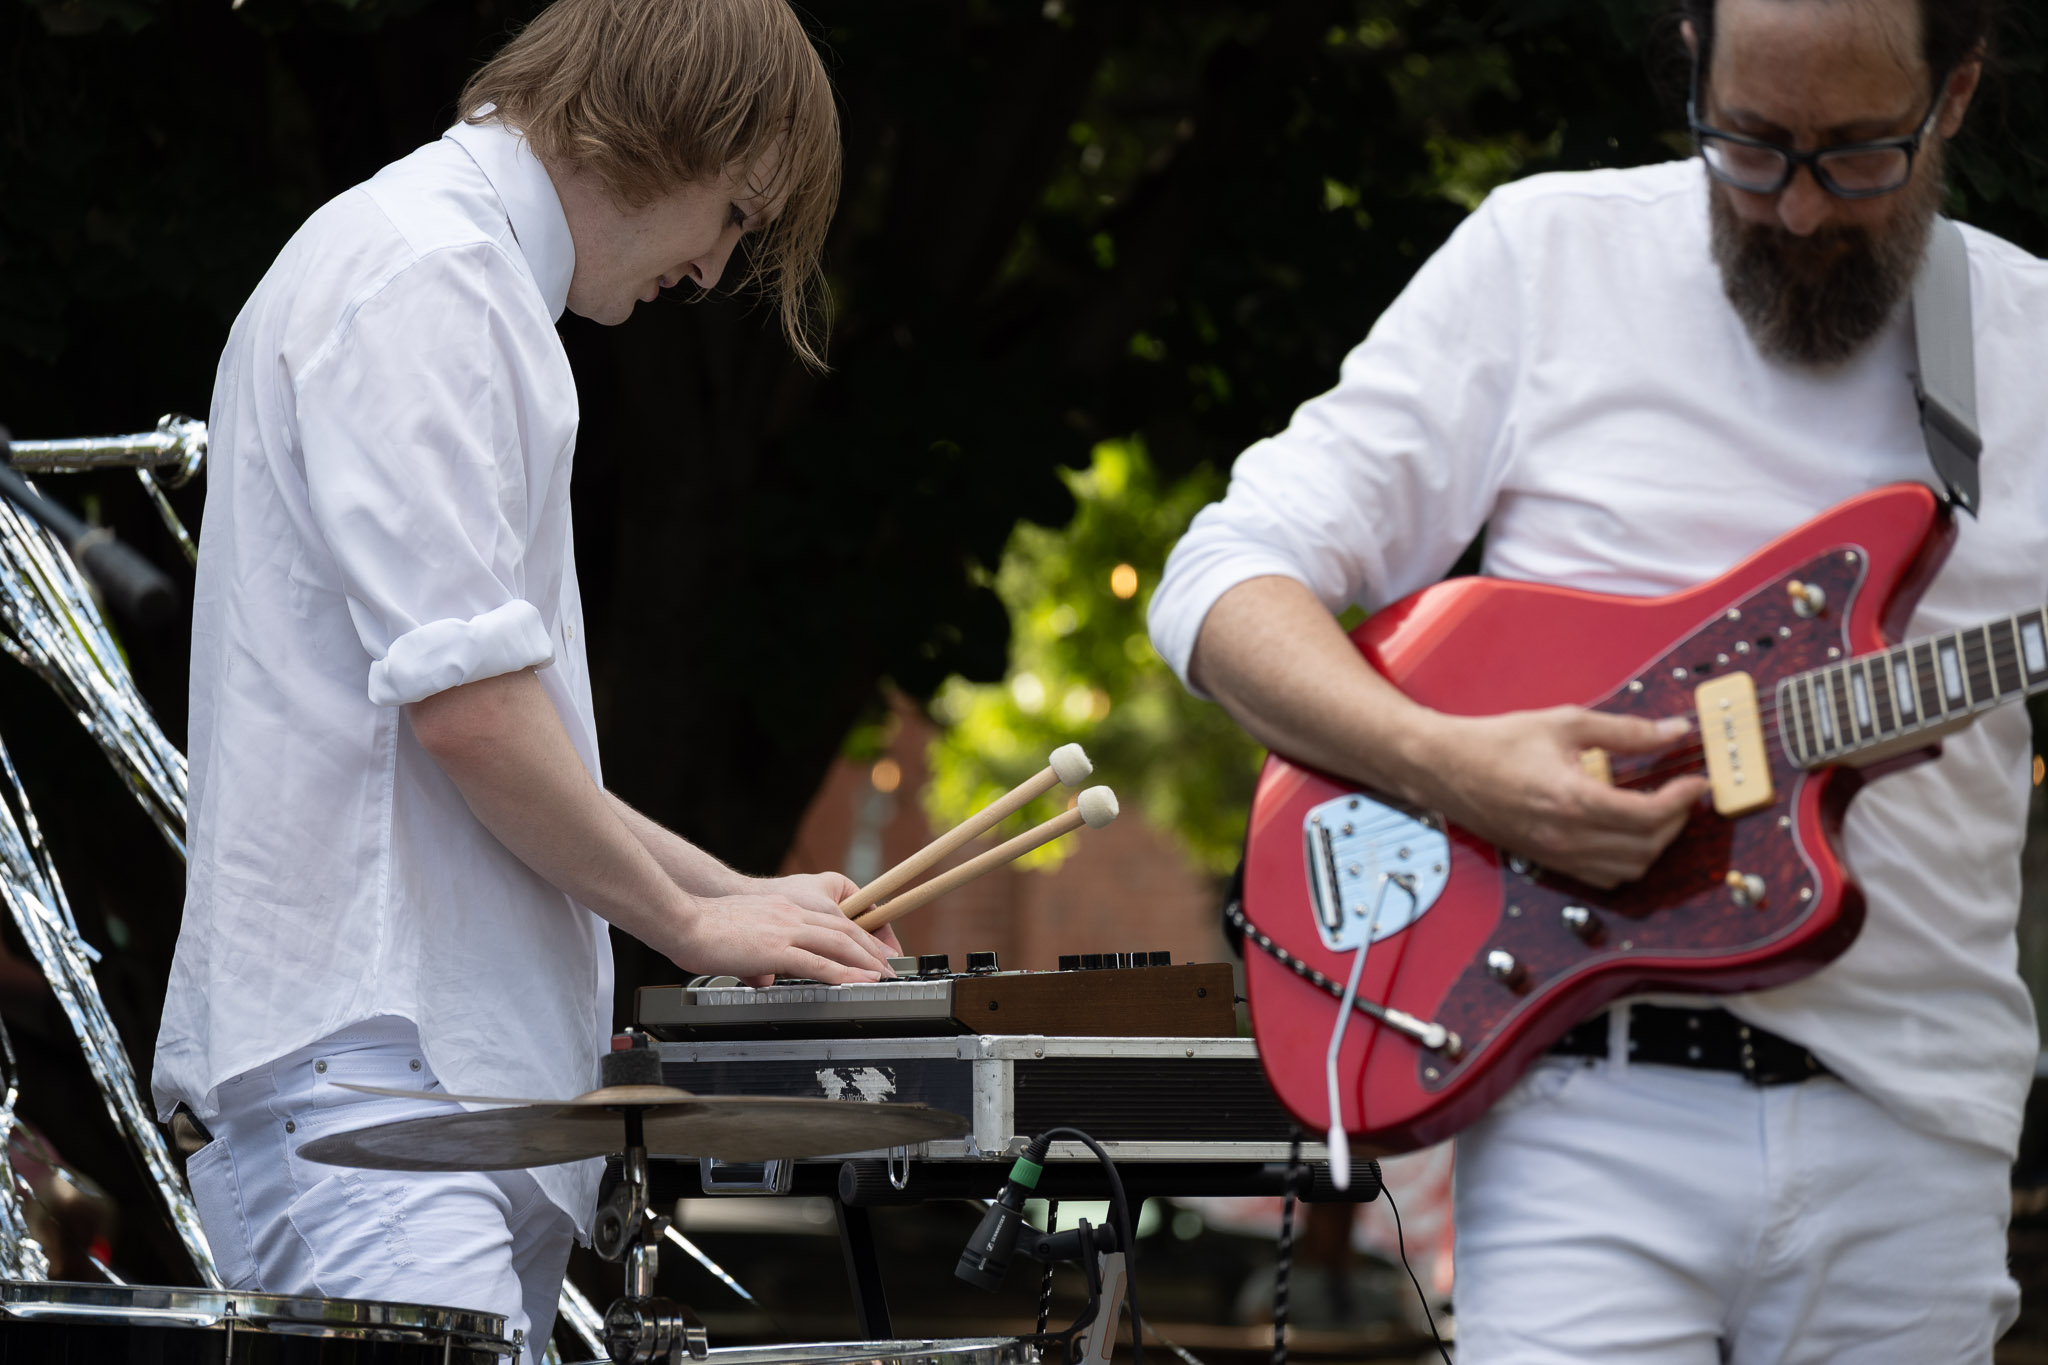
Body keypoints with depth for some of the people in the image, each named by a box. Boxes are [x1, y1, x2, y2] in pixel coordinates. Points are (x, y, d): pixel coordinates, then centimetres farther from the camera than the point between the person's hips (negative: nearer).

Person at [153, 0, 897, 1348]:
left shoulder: (474, 279, 25)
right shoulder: (418, 273, -9)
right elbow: (465, 706, -17)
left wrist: (736, 895, 22)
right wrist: (692, 918, -4)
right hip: (365, 1050, -10)